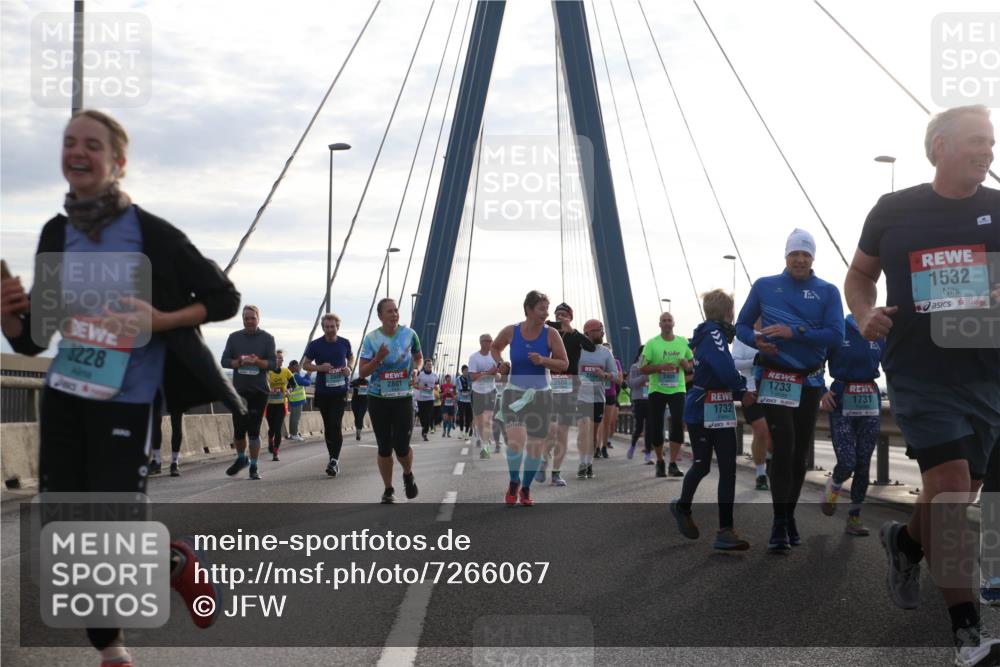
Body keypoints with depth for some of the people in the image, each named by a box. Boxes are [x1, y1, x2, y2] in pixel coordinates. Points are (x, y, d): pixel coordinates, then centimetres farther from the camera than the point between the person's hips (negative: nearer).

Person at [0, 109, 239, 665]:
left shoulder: (151, 233, -8)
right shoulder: (56, 235, 6)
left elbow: (225, 299, -2)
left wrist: (162, 320, -17)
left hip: (127, 400, -5)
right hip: (63, 395, 5)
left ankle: (175, 558, 29)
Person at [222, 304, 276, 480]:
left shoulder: (267, 338, 3)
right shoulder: (234, 337, 8)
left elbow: (273, 364, -2)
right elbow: (224, 361, 4)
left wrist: (256, 361, -19)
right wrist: (240, 362, -14)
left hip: (259, 391, -2)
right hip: (239, 390, 2)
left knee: (254, 430, -4)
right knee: (238, 429, 1)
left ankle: (254, 466, 7)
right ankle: (241, 458, 27)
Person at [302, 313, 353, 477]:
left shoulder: (345, 343, 3)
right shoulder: (315, 345, -2)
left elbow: (351, 358, 21)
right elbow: (305, 364, 5)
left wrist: (349, 368, 0)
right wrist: (320, 367, -14)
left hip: (340, 391, -1)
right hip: (322, 391, 1)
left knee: (336, 425, -13)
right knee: (328, 426, 10)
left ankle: (334, 461, -14)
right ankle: (333, 459, 24)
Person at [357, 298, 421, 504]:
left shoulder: (409, 334, -2)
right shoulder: (371, 338, -5)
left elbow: (418, 357, 16)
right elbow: (362, 373, -5)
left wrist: (416, 370, -5)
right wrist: (378, 359, -21)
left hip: (403, 397, 0)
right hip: (378, 398, 0)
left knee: (402, 446, -7)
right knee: (384, 447, 5)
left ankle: (408, 475, 25)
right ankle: (388, 490, 20)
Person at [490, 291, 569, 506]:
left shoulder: (551, 334, -6)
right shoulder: (511, 331, -4)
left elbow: (564, 364, -2)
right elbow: (495, 347, 16)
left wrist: (543, 361, -19)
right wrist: (499, 363, -3)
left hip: (540, 394, 1)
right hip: (514, 392, -1)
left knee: (535, 446, 6)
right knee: (515, 440, -21)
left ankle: (526, 488, 30)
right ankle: (514, 482, 7)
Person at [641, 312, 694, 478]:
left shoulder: (683, 343, 6)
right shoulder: (651, 343, -3)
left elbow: (692, 363, 17)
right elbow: (643, 369, -7)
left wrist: (687, 365, -6)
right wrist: (660, 367, -21)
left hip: (677, 390, 1)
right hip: (657, 390, -1)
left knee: (678, 424, -13)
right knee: (656, 427, 3)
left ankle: (673, 464, -9)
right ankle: (660, 462, 23)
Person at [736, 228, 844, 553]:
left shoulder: (828, 292, 2)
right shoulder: (764, 286, 4)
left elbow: (836, 335, -9)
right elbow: (742, 325, 10)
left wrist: (794, 332, -20)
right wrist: (756, 340, -13)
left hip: (810, 383, 2)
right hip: (775, 379, -2)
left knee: (800, 453, 9)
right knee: (783, 448, -12)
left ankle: (789, 517, 23)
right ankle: (779, 526, -9)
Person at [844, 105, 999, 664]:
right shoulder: (894, 211, 1)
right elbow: (860, 275, 14)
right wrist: (865, 314, -6)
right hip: (919, 373, -3)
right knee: (950, 485, -15)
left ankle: (907, 541, 46)